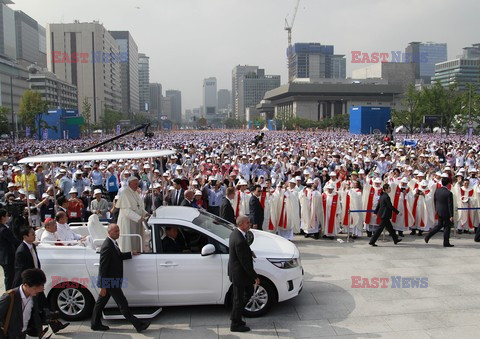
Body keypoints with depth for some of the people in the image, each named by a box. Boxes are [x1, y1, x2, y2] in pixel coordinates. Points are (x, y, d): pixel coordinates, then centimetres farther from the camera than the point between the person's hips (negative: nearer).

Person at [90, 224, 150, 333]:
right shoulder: (107, 246, -25)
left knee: (101, 302, 19)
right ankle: (138, 325, 5)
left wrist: (131, 254, 8)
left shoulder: (113, 242, 6)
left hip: (111, 280, 10)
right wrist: (103, 287, -23)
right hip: (110, 281, -10)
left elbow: (119, 256, 22)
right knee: (123, 304, -2)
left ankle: (95, 324, 32)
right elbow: (103, 267, -24)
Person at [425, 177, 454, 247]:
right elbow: (450, 205, -17)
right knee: (447, 227, 6)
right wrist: (451, 216, -14)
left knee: (440, 225, 21)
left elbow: (434, 201, 10)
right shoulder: (449, 193, -19)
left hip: (439, 212, 6)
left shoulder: (437, 191, 0)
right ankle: (446, 243, 13)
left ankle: (428, 236, 13)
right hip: (446, 213, -6)